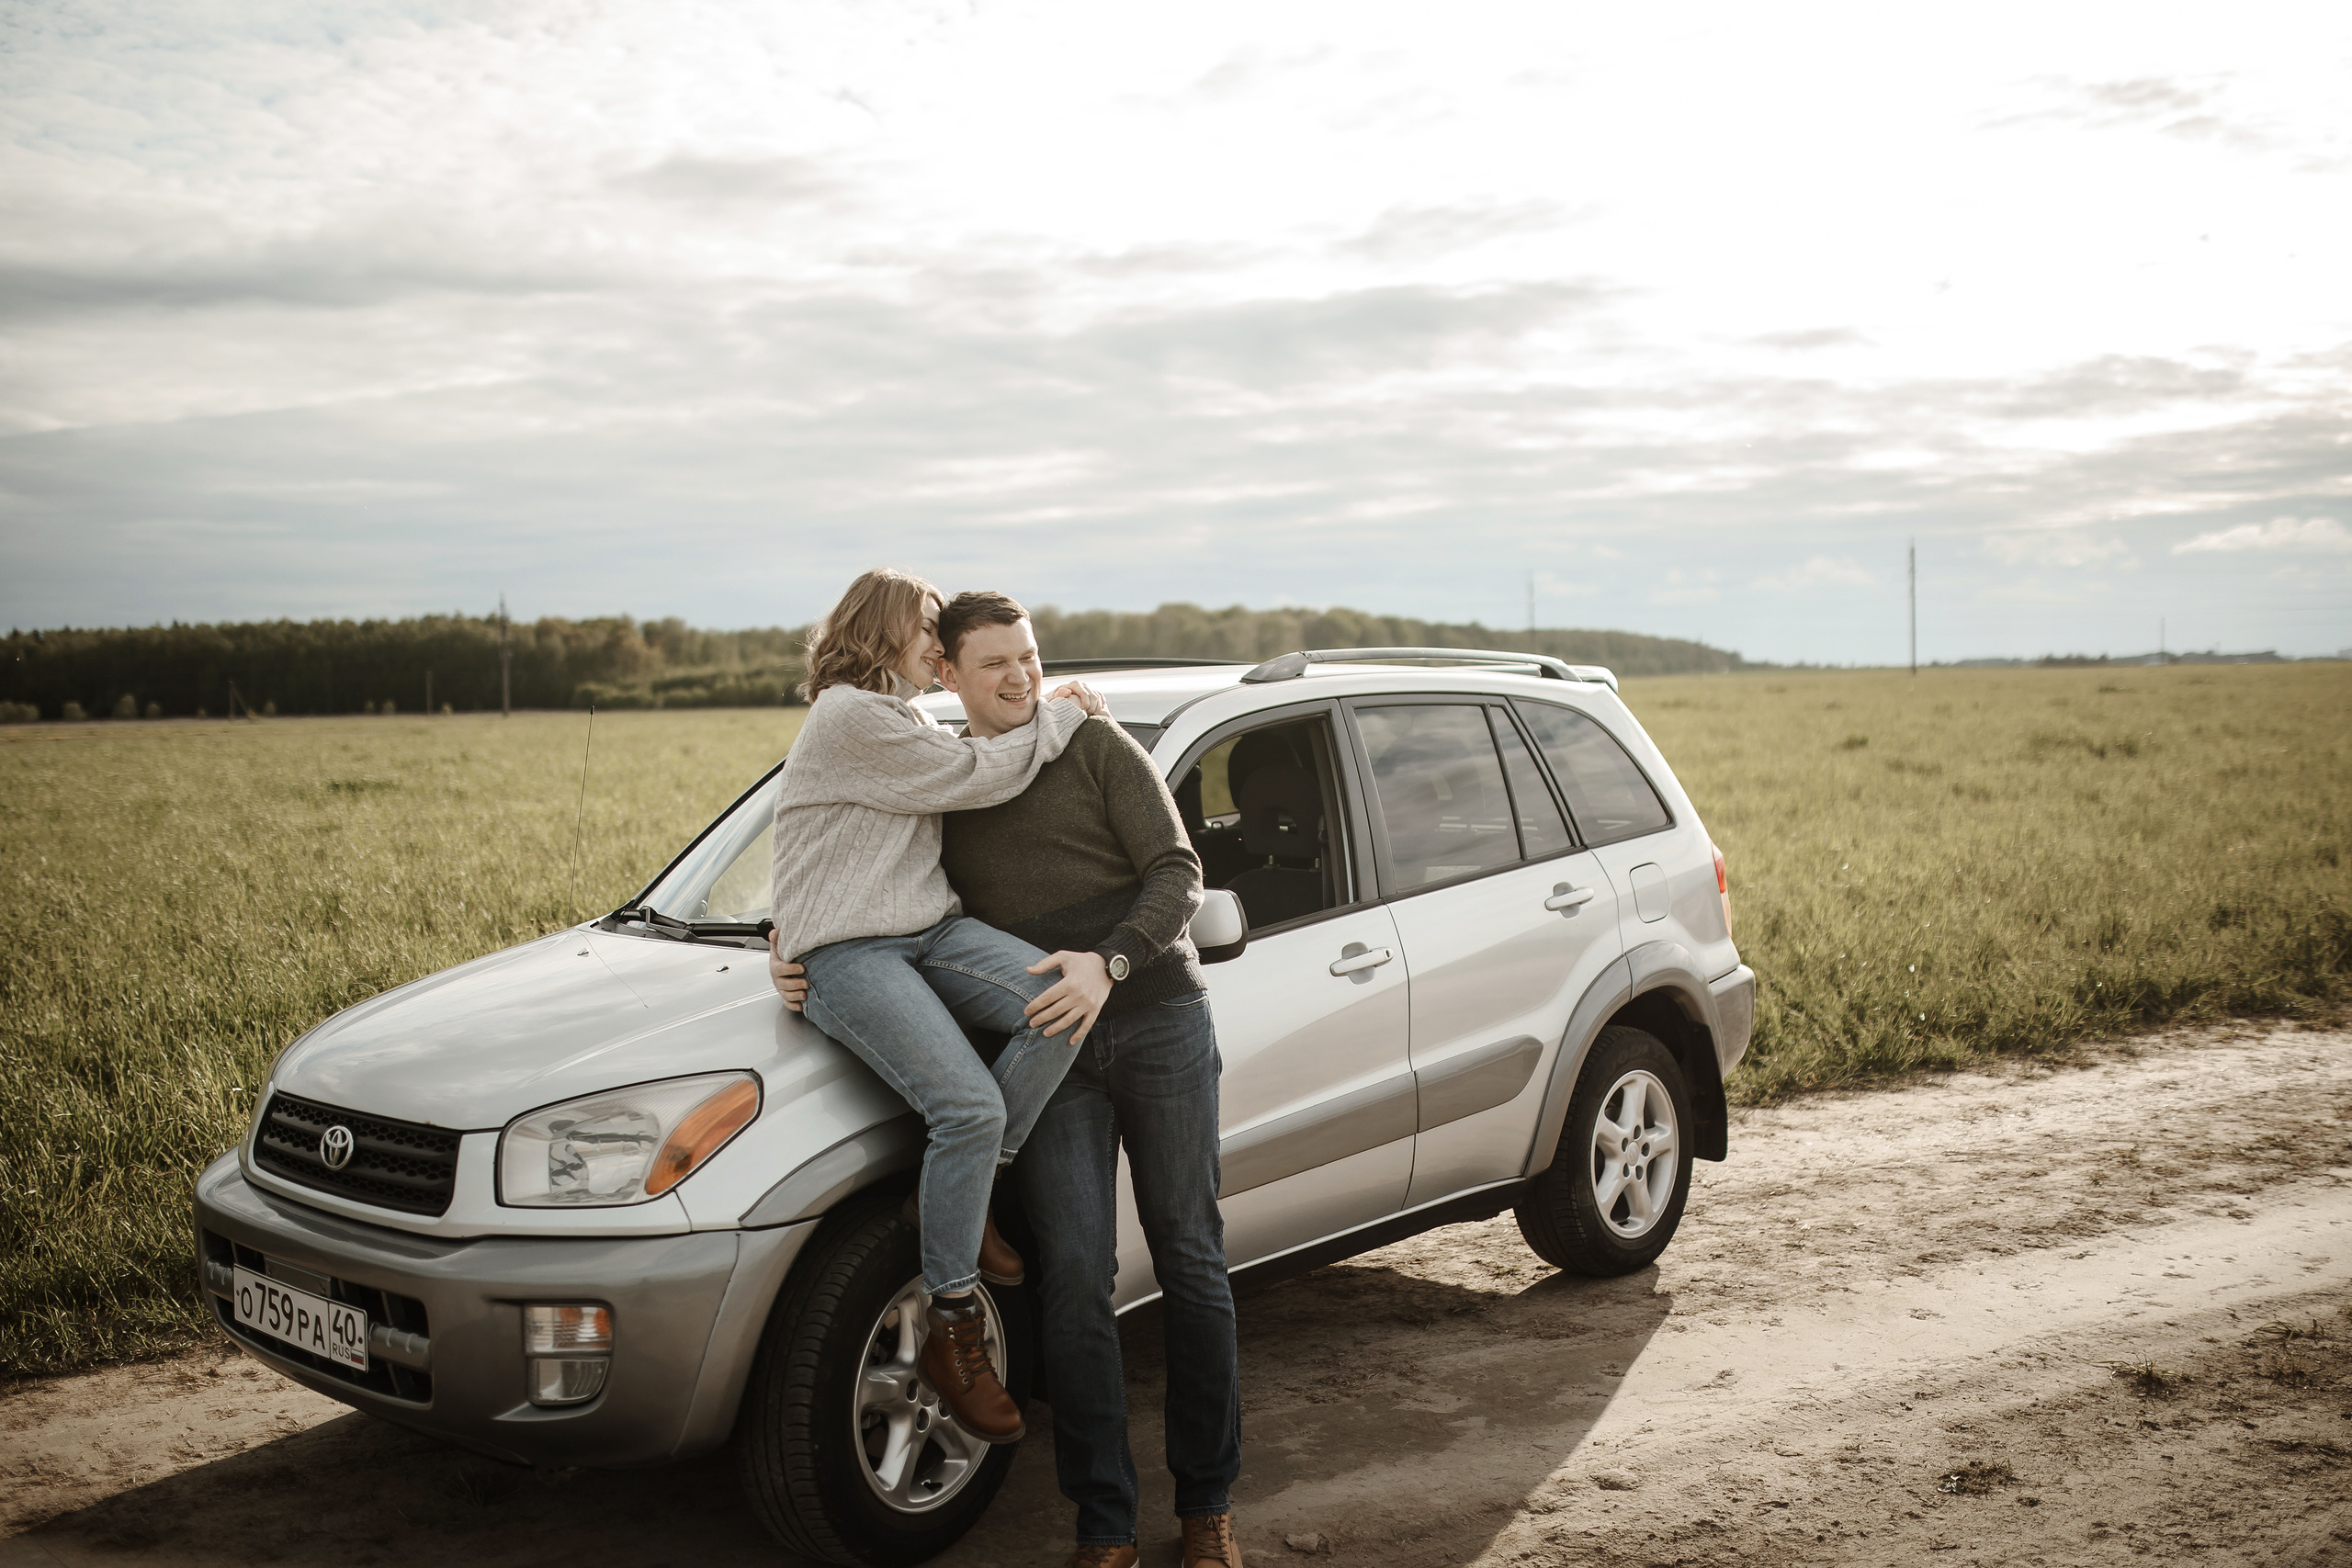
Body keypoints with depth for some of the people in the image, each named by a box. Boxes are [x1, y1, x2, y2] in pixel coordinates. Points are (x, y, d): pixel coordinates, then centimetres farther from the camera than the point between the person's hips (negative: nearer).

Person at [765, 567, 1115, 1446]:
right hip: (848, 953, -8)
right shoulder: (849, 717, -8)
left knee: (1062, 999, -20)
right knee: (970, 1106, -26)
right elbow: (982, 778, -10)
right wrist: (1063, 713, 2)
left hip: (930, 929, 8)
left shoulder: (908, 723, 23)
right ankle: (953, 1332, -10)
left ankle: (958, 1195, -4)